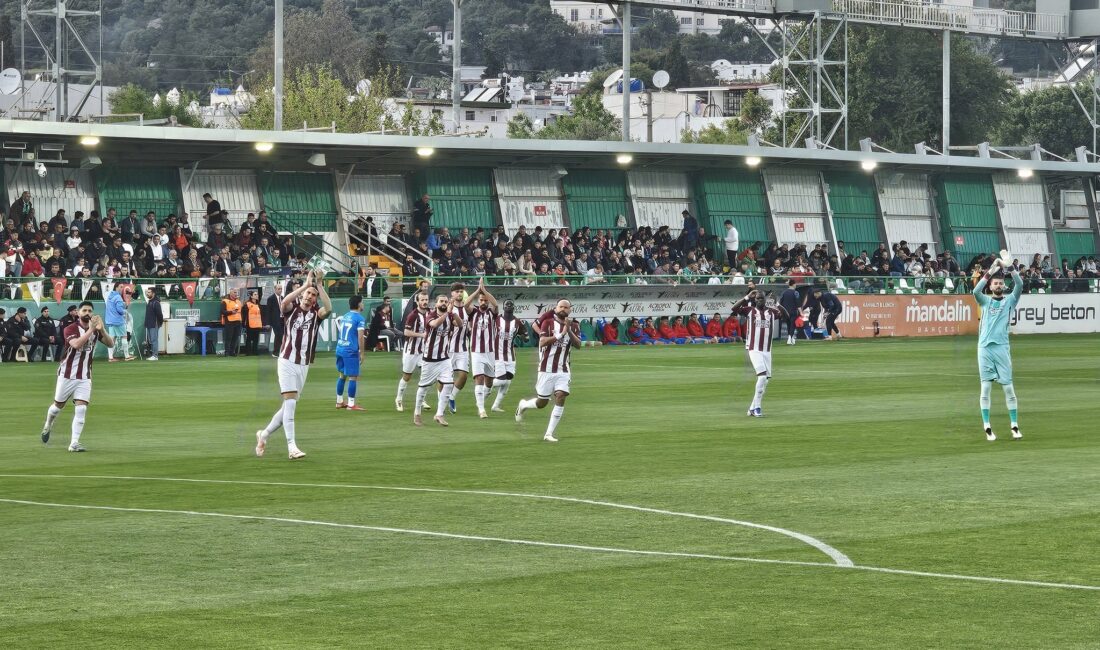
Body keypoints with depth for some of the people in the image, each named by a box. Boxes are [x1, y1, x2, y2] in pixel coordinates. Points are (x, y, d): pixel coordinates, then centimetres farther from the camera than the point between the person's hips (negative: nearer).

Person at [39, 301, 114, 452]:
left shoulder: (96, 329, 2)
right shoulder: (71, 329, -13)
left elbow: (110, 344, -8)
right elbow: (76, 344, -32)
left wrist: (102, 330, -23)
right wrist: (91, 330, -38)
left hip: (84, 377, 3)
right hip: (67, 375, -3)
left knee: (81, 409, -11)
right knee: (59, 405, 12)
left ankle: (74, 443, -10)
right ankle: (47, 426, 43)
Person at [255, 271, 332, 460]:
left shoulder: (316, 313, 5)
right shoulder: (292, 309, 0)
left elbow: (328, 309, -17)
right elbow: (284, 302, -24)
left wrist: (320, 285, -21)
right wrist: (306, 284, -25)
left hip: (303, 366, 4)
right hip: (287, 361, -4)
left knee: (289, 406, 8)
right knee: (290, 403, -13)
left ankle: (264, 434, 28)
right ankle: (292, 446, -16)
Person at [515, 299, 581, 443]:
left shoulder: (574, 326, 6)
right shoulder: (548, 322, -5)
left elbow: (578, 345, -8)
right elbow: (542, 342, -18)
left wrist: (569, 331, -22)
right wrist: (561, 334, -25)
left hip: (563, 371, 3)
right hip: (547, 370, -3)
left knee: (560, 398, -13)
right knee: (542, 403, 3)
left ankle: (549, 433, -6)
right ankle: (523, 405, 37)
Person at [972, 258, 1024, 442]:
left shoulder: (1010, 300, 11)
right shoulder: (985, 301, 12)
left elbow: (1020, 285, -5)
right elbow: (976, 291, -10)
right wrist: (991, 270, -17)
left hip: (1001, 347, 0)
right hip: (984, 347, 0)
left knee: (1008, 387, -1)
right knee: (985, 387, 0)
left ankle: (1014, 426, 3)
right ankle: (987, 428, 1)